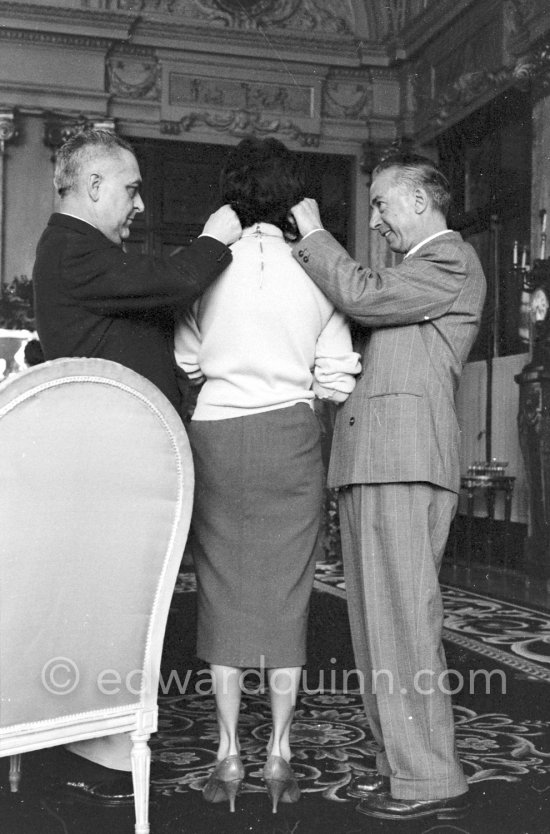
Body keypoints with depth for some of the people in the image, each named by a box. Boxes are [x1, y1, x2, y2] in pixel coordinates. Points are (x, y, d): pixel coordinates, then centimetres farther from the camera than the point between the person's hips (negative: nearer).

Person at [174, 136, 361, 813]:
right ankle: (279, 755, 12)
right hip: (290, 435, 0)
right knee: (285, 592, 6)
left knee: (223, 592, 7)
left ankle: (228, 756, 11)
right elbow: (338, 378, 0)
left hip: (216, 435, 0)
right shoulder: (315, 271, -1)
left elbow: (183, 362, 3)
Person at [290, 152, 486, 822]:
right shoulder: (416, 270, 28)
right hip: (369, 460, 10)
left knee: (402, 618, -9)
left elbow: (363, 296, -13)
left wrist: (314, 234, 0)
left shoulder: (453, 259, -2)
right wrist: (309, 258, 14)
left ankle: (429, 780, -2)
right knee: (377, 619, 11)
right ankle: (400, 760, 20)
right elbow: (353, 311, 22)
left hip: (404, 460, -10)